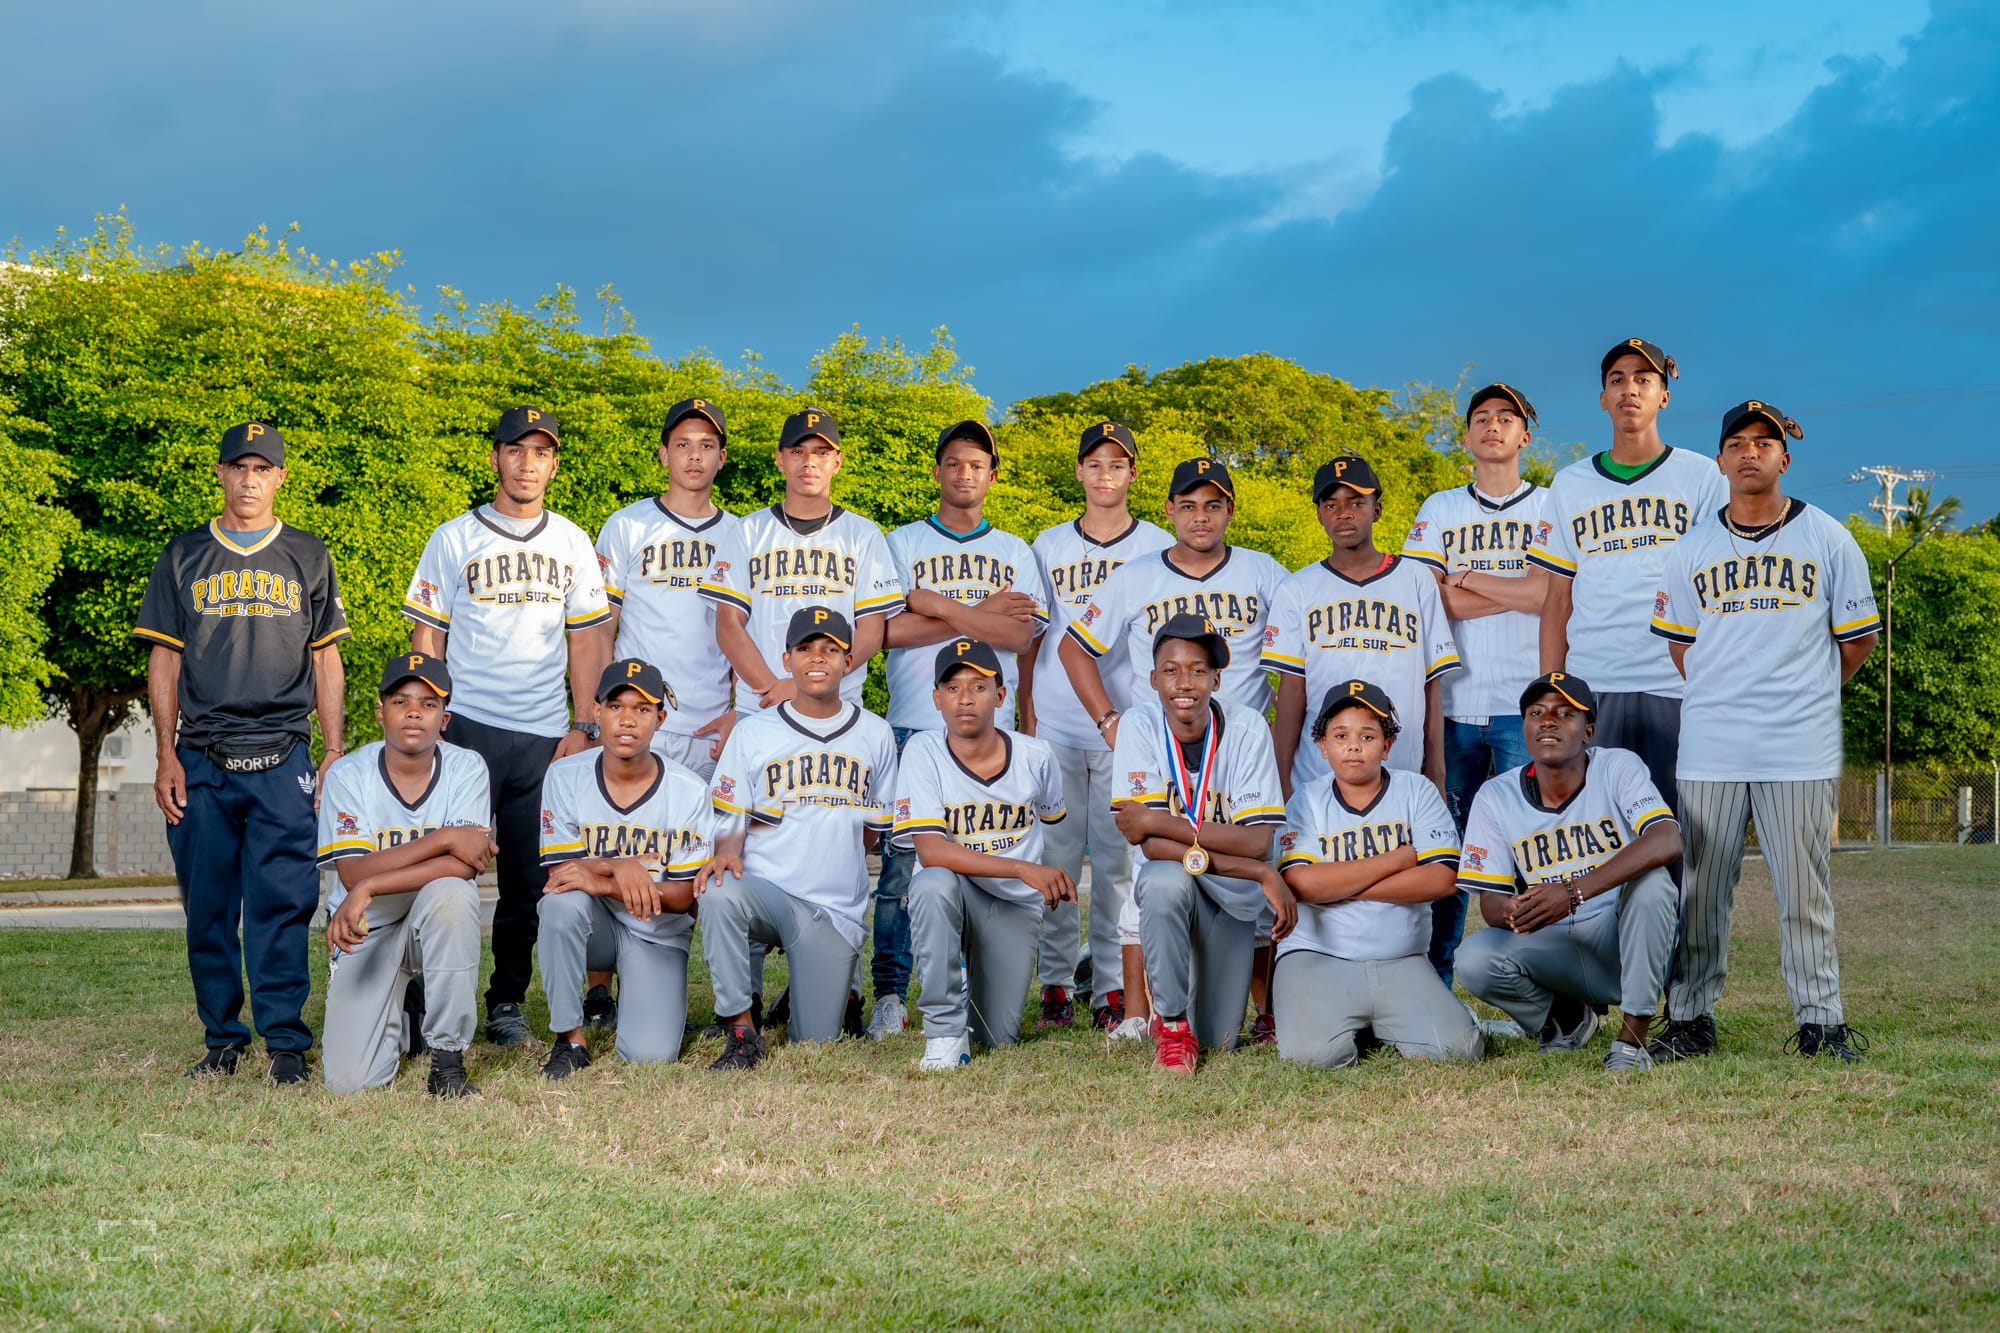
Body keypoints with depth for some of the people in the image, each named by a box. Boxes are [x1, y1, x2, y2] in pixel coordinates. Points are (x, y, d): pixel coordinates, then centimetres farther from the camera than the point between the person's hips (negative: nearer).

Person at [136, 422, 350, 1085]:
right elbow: (164, 661, 10)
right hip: (202, 759, 1)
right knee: (208, 906, 3)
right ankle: (223, 1038, 14)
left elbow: (326, 661, 12)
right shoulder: (184, 557, 11)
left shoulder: (308, 558, 12)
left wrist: (336, 755, 3)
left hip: (283, 760, -1)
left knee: (281, 903, -7)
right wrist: (167, 757, 1)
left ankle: (286, 1042, -2)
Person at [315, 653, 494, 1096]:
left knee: (449, 893, -37)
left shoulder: (466, 768, -9)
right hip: (365, 931, 0)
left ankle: (447, 1056, -21)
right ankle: (400, 1012, 24)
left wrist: (369, 887, -27)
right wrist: (443, 838, -25)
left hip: (436, 925, 0)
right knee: (350, 1081, -14)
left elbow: (461, 866, -22)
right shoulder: (348, 775, -9)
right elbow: (353, 873, -19)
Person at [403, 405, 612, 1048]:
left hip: (546, 735, 3)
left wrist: (582, 727, 3)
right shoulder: (453, 539, 5)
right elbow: (427, 637, 4)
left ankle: (507, 1001, 15)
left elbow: (585, 639, 12)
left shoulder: (572, 543, 13)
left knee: (531, 877, 3)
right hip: (467, 727, -2)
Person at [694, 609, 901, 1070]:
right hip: (766, 890, -1)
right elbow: (731, 822, 2)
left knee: (815, 1045, -4)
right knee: (718, 894, -38)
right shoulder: (752, 731, 5)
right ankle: (742, 1032, -24)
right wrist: (726, 854, -19)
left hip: (837, 908, 1)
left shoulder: (875, 734, 10)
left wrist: (832, 873, 12)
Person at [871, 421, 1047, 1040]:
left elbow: (1022, 635, -1)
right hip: (915, 727, -1)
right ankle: (890, 995, -4)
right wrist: (981, 615, -4)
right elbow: (887, 628, -5)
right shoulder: (902, 543, 10)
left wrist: (931, 604, -6)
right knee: (901, 862, -7)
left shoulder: (1014, 552, 15)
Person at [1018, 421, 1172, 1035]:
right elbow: (1031, 639, 14)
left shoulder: (1159, 547, 6)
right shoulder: (1049, 546, 11)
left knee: (1117, 859, -1)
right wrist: (1027, 717, 8)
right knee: (1056, 857, 2)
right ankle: (1055, 986, 10)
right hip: (1056, 728, 2)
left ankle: (1114, 990, 6)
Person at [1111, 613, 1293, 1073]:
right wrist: (1261, 872, -29)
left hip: (1231, 897, 1)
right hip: (1167, 885, -1)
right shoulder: (1139, 725, -15)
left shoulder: (1247, 728, -14)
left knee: (1219, 1041, -3)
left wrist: (1158, 821, -27)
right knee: (1166, 879, -37)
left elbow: (1256, 842, -22)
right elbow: (1153, 846, -23)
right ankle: (1171, 1023, -16)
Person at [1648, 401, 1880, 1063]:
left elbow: (1858, 640, 11)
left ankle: (1820, 1020, 9)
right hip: (1709, 747, 2)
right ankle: (1691, 1019, 10)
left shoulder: (1829, 541, 6)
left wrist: (1804, 697, 12)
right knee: (1699, 887, 2)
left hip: (1802, 749, -1)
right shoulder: (1692, 549, 10)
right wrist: (1725, 697, 9)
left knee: (1804, 889, 0)